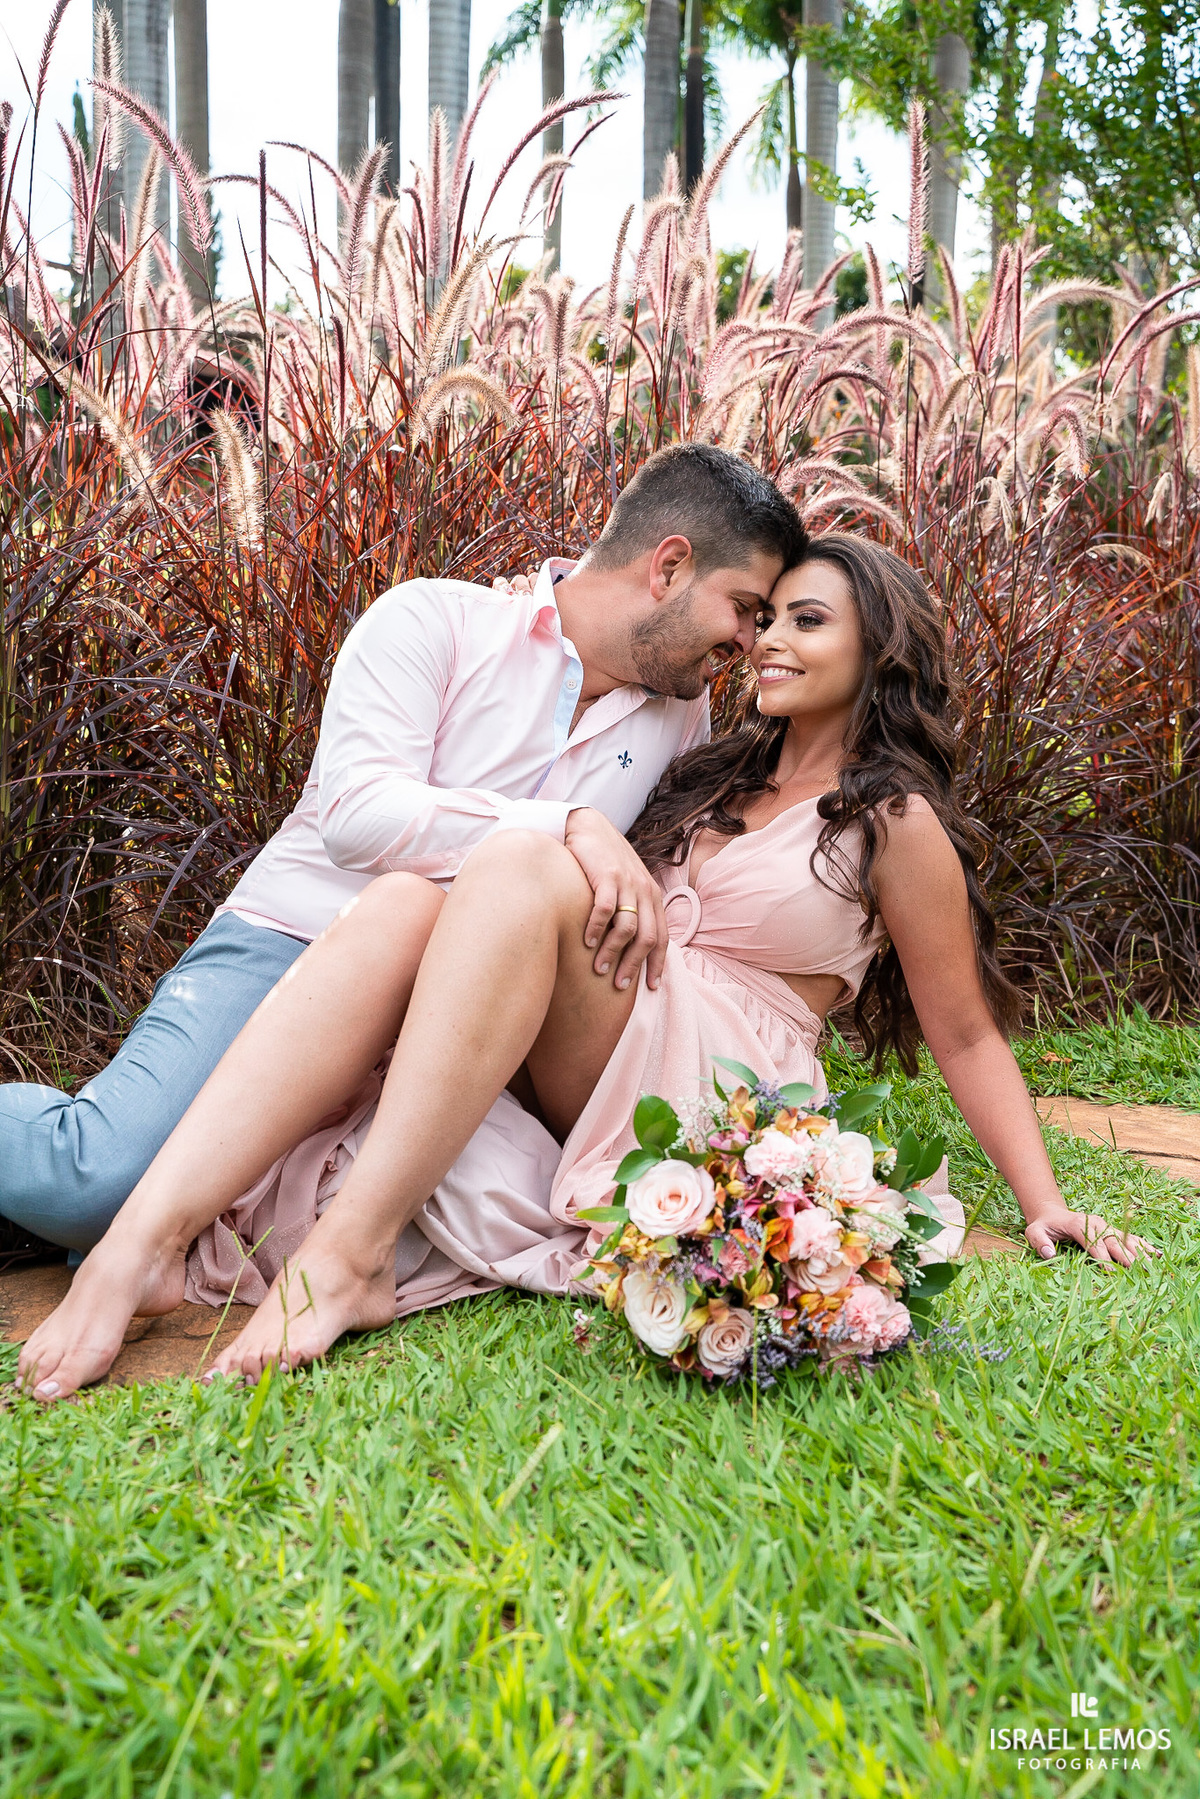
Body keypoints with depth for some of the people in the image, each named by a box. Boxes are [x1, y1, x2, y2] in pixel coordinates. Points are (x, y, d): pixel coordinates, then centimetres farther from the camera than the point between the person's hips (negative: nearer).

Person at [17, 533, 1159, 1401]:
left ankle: (351, 1255, -35)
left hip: (714, 1085, -5)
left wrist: (1045, 1205, 4)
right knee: (401, 902, -25)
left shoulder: (896, 824, 7)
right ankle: (144, 1239, -38)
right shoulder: (720, 774, 25)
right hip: (568, 1073, 6)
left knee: (523, 866, -30)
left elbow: (966, 1033, 9)